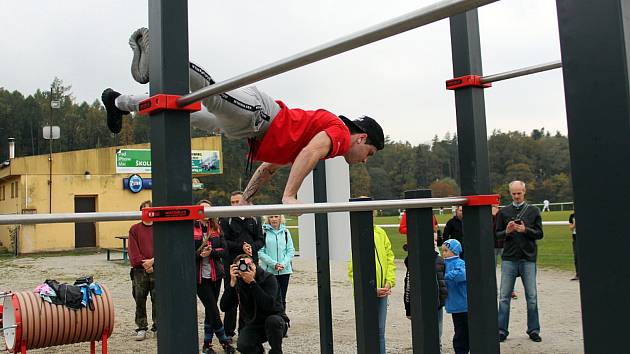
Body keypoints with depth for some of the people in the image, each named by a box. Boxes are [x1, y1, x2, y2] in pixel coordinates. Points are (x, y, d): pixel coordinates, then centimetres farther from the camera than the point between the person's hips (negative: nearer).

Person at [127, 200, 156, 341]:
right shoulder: (135, 229, 6)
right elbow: (133, 250, -1)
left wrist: (153, 260, -14)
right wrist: (143, 263, -10)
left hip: (157, 270, 0)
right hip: (140, 271, 1)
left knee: (157, 299, 4)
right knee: (140, 300, 4)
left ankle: (158, 327, 14)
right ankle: (141, 328, 15)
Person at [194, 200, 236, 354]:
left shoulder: (216, 228, 8)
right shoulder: (191, 229, -4)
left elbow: (223, 250, 3)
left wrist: (211, 251, -15)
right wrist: (199, 254, -21)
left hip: (215, 274, 4)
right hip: (199, 276, -4)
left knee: (211, 309, 8)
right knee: (212, 308, -6)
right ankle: (224, 340, 6)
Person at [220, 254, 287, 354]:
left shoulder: (268, 278, -17)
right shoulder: (238, 283, -5)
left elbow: (269, 305, -33)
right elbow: (224, 307, -16)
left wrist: (252, 282, -34)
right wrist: (232, 283, -26)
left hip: (274, 322, -3)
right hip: (253, 325, 3)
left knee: (273, 321, -36)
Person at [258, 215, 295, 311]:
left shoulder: (285, 231, 6)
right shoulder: (264, 231, -3)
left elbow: (291, 250, 5)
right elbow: (260, 252, -7)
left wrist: (283, 264, -9)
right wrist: (274, 264, -14)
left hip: (284, 270, 3)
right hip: (269, 270, -3)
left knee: (282, 299, 8)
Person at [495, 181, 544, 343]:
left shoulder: (533, 211, 7)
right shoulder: (503, 212, 7)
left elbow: (539, 233, 3)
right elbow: (497, 234, 7)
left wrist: (525, 230, -14)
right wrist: (507, 231, -13)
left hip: (528, 258, 0)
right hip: (509, 258, 0)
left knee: (532, 296, 5)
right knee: (504, 296, 1)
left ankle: (533, 330, 15)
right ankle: (502, 330, 7)